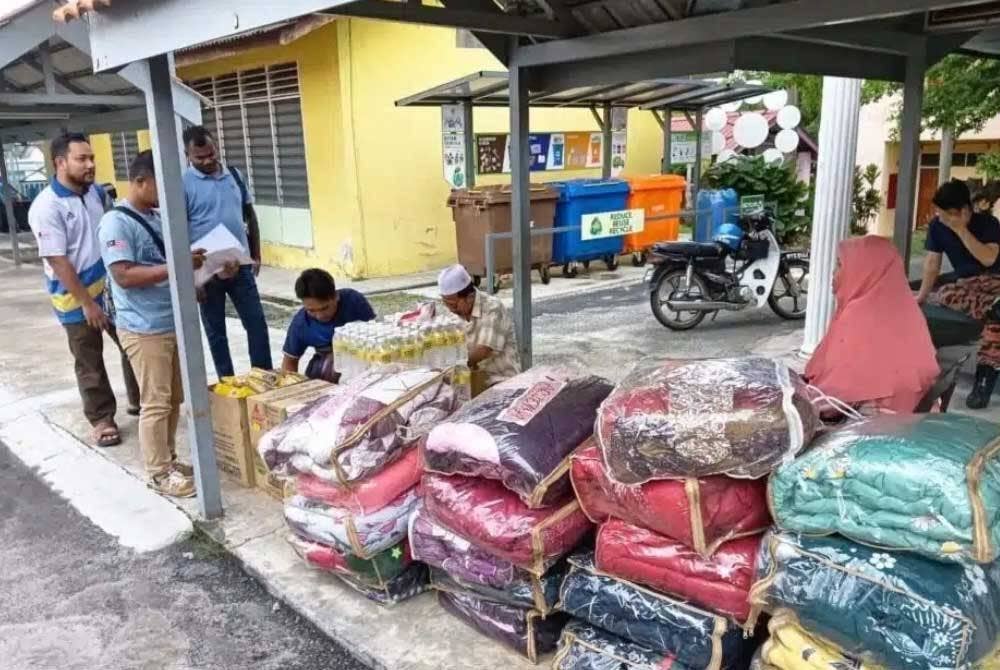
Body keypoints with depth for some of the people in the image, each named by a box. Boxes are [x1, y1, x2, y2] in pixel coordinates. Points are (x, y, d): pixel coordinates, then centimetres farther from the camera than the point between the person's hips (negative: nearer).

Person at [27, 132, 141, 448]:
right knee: (90, 363, 9)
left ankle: (138, 399, 34)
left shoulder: (96, 192, 2)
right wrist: (86, 302, -20)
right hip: (76, 299, -6)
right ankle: (102, 418, 23)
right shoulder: (46, 207, -19)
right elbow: (57, 261, -20)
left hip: (111, 286, 6)